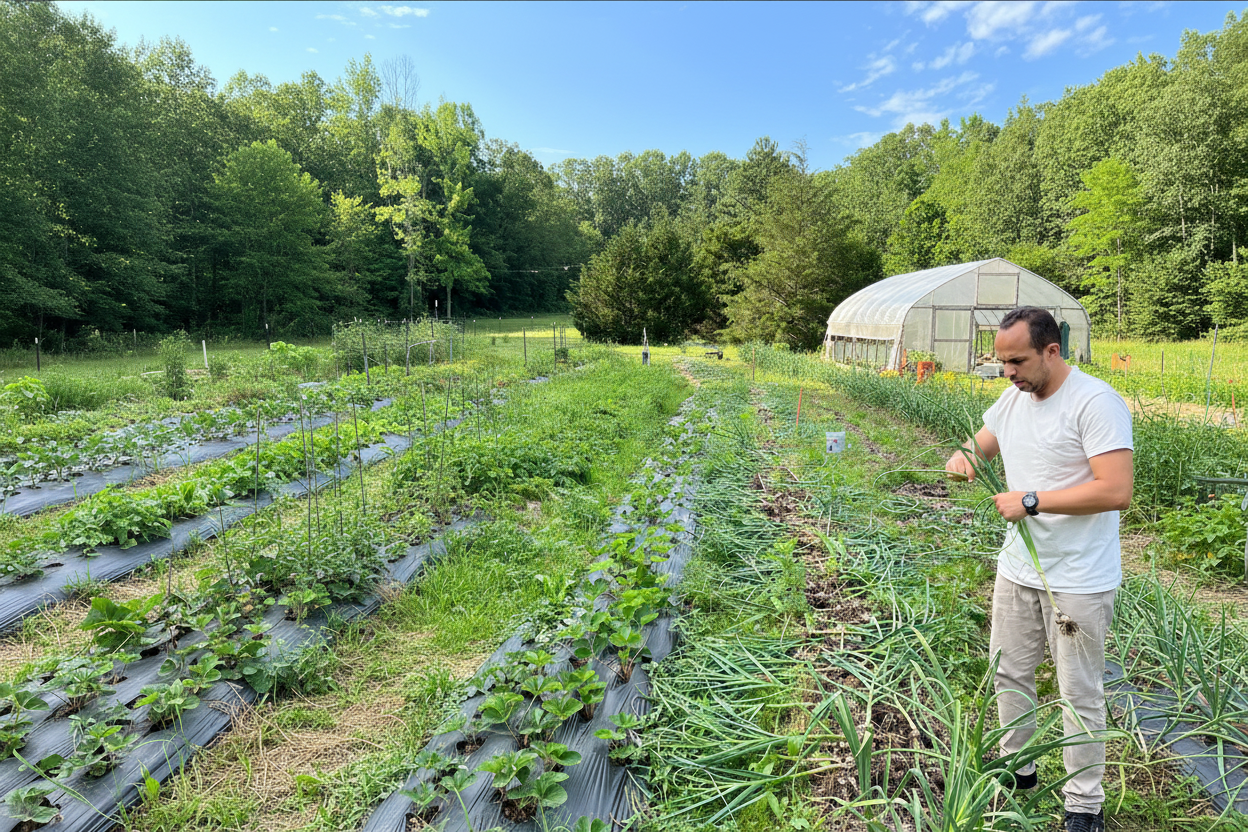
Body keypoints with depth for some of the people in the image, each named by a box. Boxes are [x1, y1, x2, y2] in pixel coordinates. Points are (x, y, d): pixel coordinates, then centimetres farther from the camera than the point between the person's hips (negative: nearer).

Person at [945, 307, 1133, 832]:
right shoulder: (1014, 398, 5)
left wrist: (1029, 501, -23)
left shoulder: (1096, 403, -20)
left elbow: (1116, 491, -27)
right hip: (1017, 569, 8)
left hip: (1078, 581, -7)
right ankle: (1017, 767, 39)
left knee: (1080, 695, 7)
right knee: (1009, 672, 19)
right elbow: (978, 446, 16)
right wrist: (961, 457, -9)